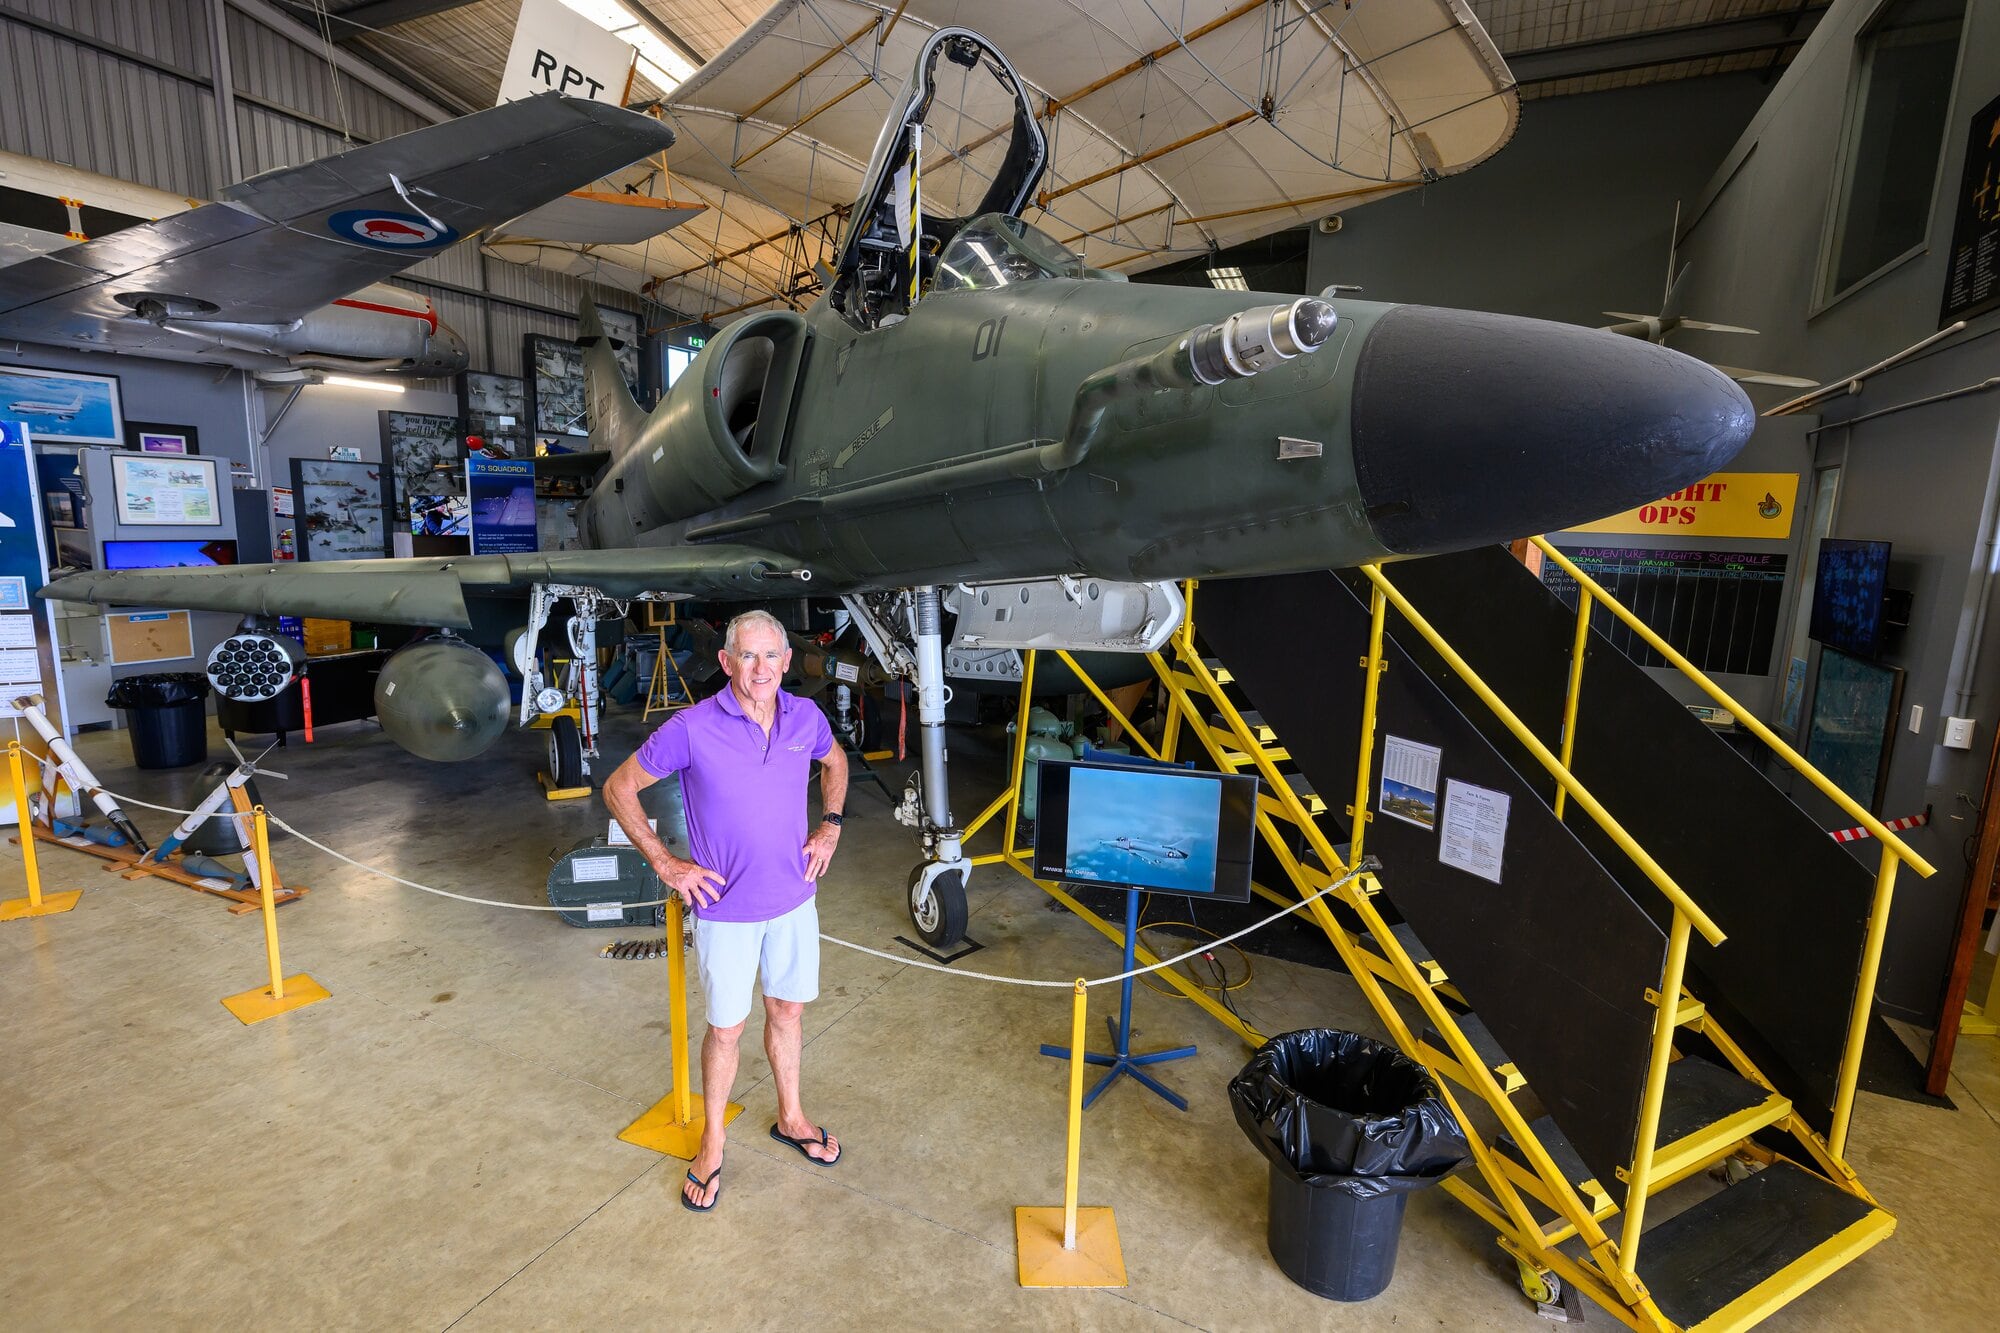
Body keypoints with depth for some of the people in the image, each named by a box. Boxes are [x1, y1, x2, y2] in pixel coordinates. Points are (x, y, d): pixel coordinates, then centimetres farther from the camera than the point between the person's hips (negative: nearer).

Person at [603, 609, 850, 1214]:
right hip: (726, 907, -3)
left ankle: (791, 1118, 43)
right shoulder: (693, 728, -19)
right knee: (726, 1027, 12)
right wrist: (665, 863, -9)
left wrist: (830, 826, 4)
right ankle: (712, 1142, 37)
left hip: (793, 898, 4)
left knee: (788, 1010, 19)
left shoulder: (806, 718, -7)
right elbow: (619, 788, -7)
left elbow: (835, 762, 16)